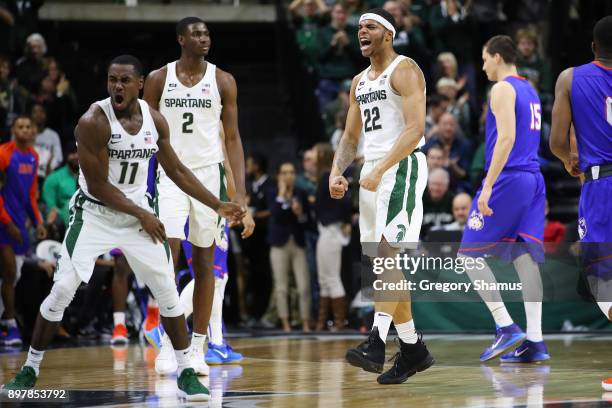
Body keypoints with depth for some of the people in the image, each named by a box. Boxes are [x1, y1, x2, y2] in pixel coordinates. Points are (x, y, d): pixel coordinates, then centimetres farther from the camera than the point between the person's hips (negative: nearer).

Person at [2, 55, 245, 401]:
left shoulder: (155, 121, -4)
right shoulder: (93, 122, -20)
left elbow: (177, 171, 9)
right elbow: (98, 186, -18)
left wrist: (218, 205, 6)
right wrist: (142, 215, -14)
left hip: (139, 212, 4)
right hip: (95, 214, -4)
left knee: (168, 291, -1)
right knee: (62, 291, -8)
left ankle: (187, 373, 9)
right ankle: (30, 370, 8)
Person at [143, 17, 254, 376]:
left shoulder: (223, 81, 1)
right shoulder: (159, 79, 1)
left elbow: (233, 138, 2)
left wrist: (241, 195, -5)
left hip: (208, 173, 1)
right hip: (169, 174, -1)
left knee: (204, 261, 4)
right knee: (169, 254, -12)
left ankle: (198, 347, 10)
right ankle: (168, 341, -3)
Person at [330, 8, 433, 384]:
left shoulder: (404, 70, -8)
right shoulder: (359, 82, 19)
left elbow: (415, 128, -18)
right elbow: (351, 136, 23)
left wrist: (380, 169, -25)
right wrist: (337, 170, 4)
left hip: (403, 167, -9)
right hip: (373, 173, 9)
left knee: (386, 251, -20)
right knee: (383, 261, 8)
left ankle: (377, 343, -29)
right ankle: (413, 350, 16)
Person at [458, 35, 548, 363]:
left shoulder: (503, 89, -8)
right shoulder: (530, 91, 20)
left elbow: (506, 138, -19)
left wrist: (488, 186, -21)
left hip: (507, 179, -9)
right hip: (534, 180, 9)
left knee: (470, 254, -2)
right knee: (525, 257, 3)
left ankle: (506, 328, -11)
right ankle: (534, 342, -4)